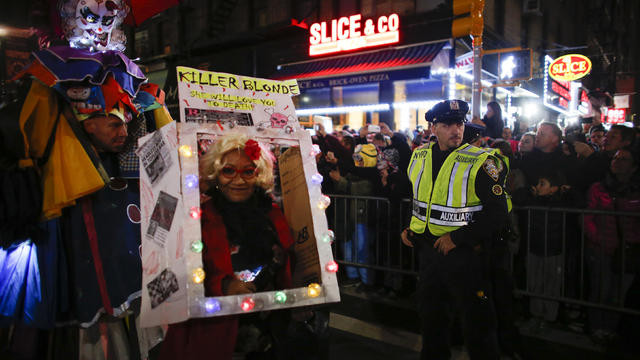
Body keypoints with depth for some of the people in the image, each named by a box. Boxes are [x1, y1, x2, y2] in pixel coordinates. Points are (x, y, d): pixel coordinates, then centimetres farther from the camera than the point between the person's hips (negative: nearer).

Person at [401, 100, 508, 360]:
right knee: (430, 313, 22)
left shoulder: (480, 162, -16)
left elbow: (497, 213, -17)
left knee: (475, 320, 6)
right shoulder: (419, 158, 3)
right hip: (428, 248, 6)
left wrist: (458, 238, -19)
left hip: (463, 252, -6)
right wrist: (410, 228, 6)